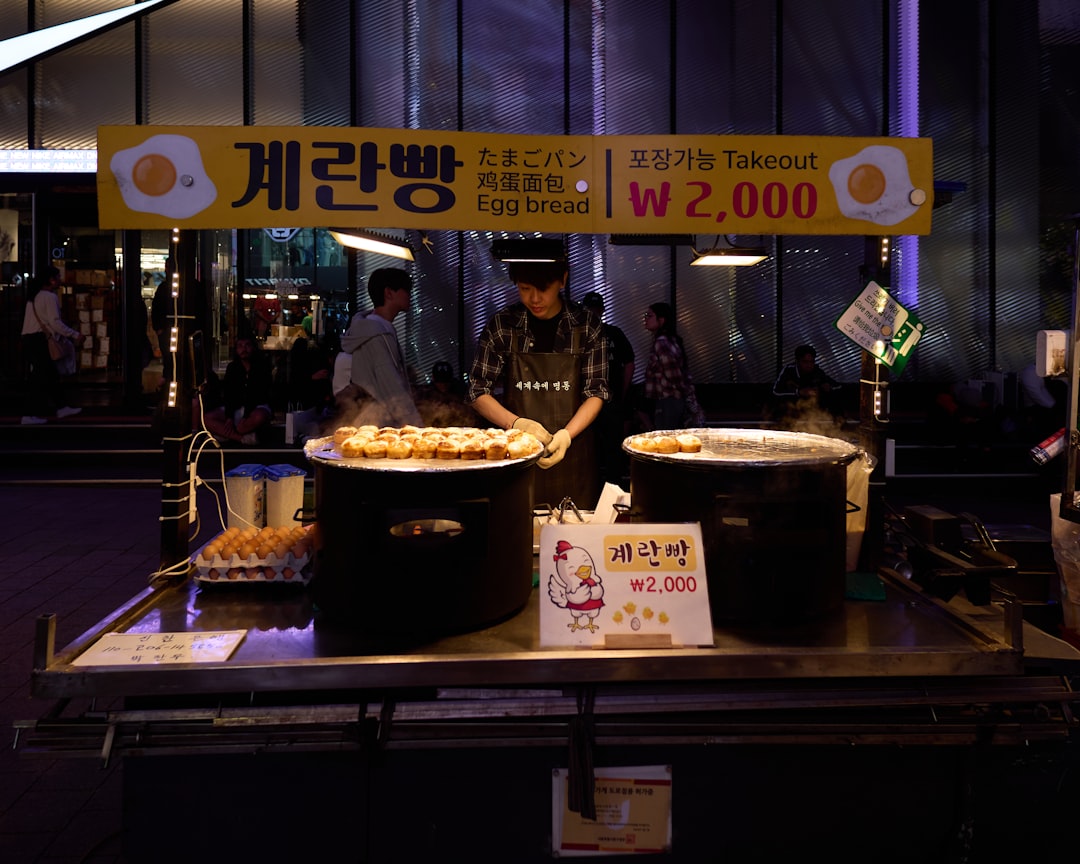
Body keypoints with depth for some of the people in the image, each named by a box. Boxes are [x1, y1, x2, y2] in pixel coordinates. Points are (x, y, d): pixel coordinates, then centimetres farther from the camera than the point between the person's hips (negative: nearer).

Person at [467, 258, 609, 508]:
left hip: (572, 452, 0)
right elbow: (478, 393, 1)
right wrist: (517, 423, -16)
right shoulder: (500, 326, -1)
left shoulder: (587, 325, -2)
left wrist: (566, 434, -19)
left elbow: (596, 392, -2)